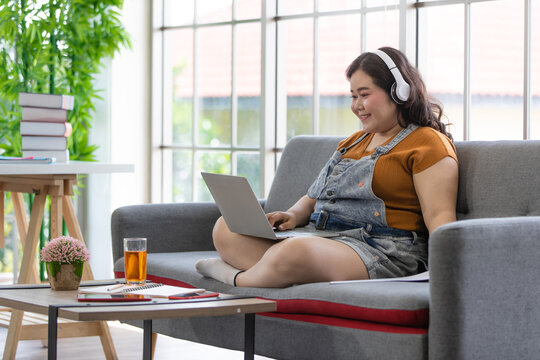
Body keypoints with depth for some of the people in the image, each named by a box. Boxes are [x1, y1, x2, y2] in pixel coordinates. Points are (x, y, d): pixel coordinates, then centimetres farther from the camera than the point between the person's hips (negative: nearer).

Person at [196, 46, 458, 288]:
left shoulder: (428, 144, 1)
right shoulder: (354, 141, 28)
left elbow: (439, 215, -10)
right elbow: (315, 197, 29)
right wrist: (294, 215, 5)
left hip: (381, 251, -8)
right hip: (319, 236, 9)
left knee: (293, 253, -38)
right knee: (226, 229, -9)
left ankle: (237, 279, -12)